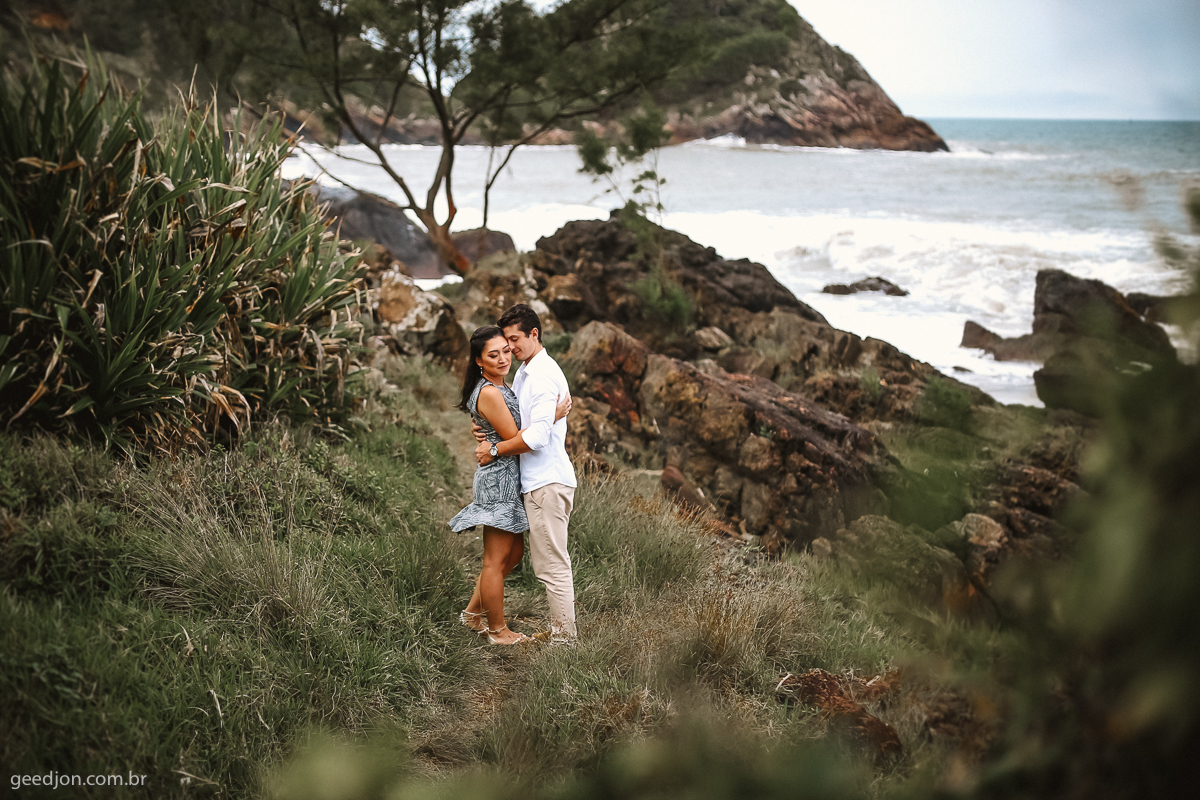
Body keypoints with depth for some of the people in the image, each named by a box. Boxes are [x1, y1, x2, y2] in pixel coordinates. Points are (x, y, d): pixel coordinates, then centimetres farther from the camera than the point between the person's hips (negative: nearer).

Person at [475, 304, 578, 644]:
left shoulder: (544, 375, -14)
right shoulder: (524, 373, 18)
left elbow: (537, 436, -21)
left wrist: (494, 450, -11)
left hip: (548, 482, -10)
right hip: (539, 480, 10)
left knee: (553, 564, -5)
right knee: (549, 562, 14)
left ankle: (564, 637, 0)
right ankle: (559, 629, 20)